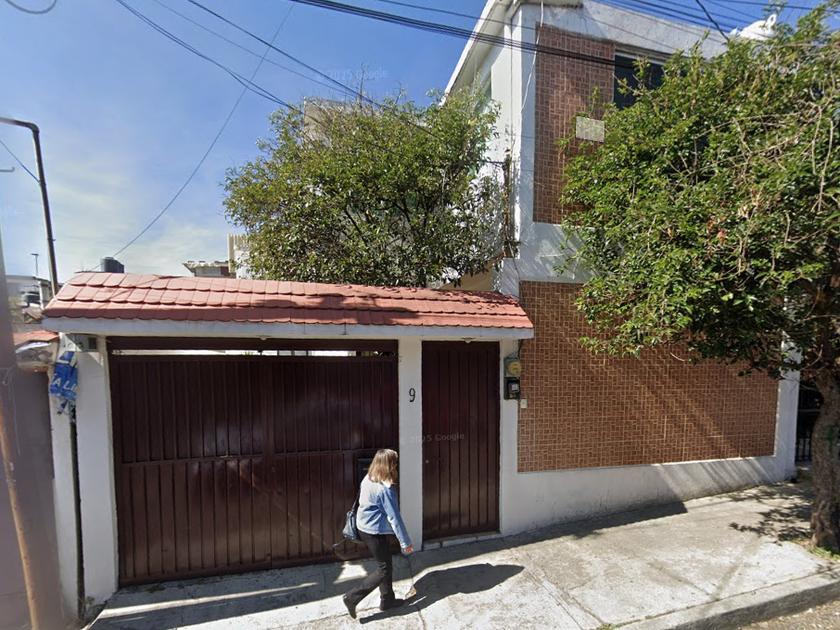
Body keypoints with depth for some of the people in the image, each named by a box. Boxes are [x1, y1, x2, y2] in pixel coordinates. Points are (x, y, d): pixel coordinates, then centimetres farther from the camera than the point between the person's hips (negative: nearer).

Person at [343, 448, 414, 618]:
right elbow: (394, 518, -22)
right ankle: (353, 598, 11)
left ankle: (387, 600, 37)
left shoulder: (367, 479, -2)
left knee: (385, 564, 23)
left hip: (363, 527, 9)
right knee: (384, 570, 9)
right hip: (375, 532, -9)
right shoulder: (386, 488, -27)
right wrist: (405, 542, -11)